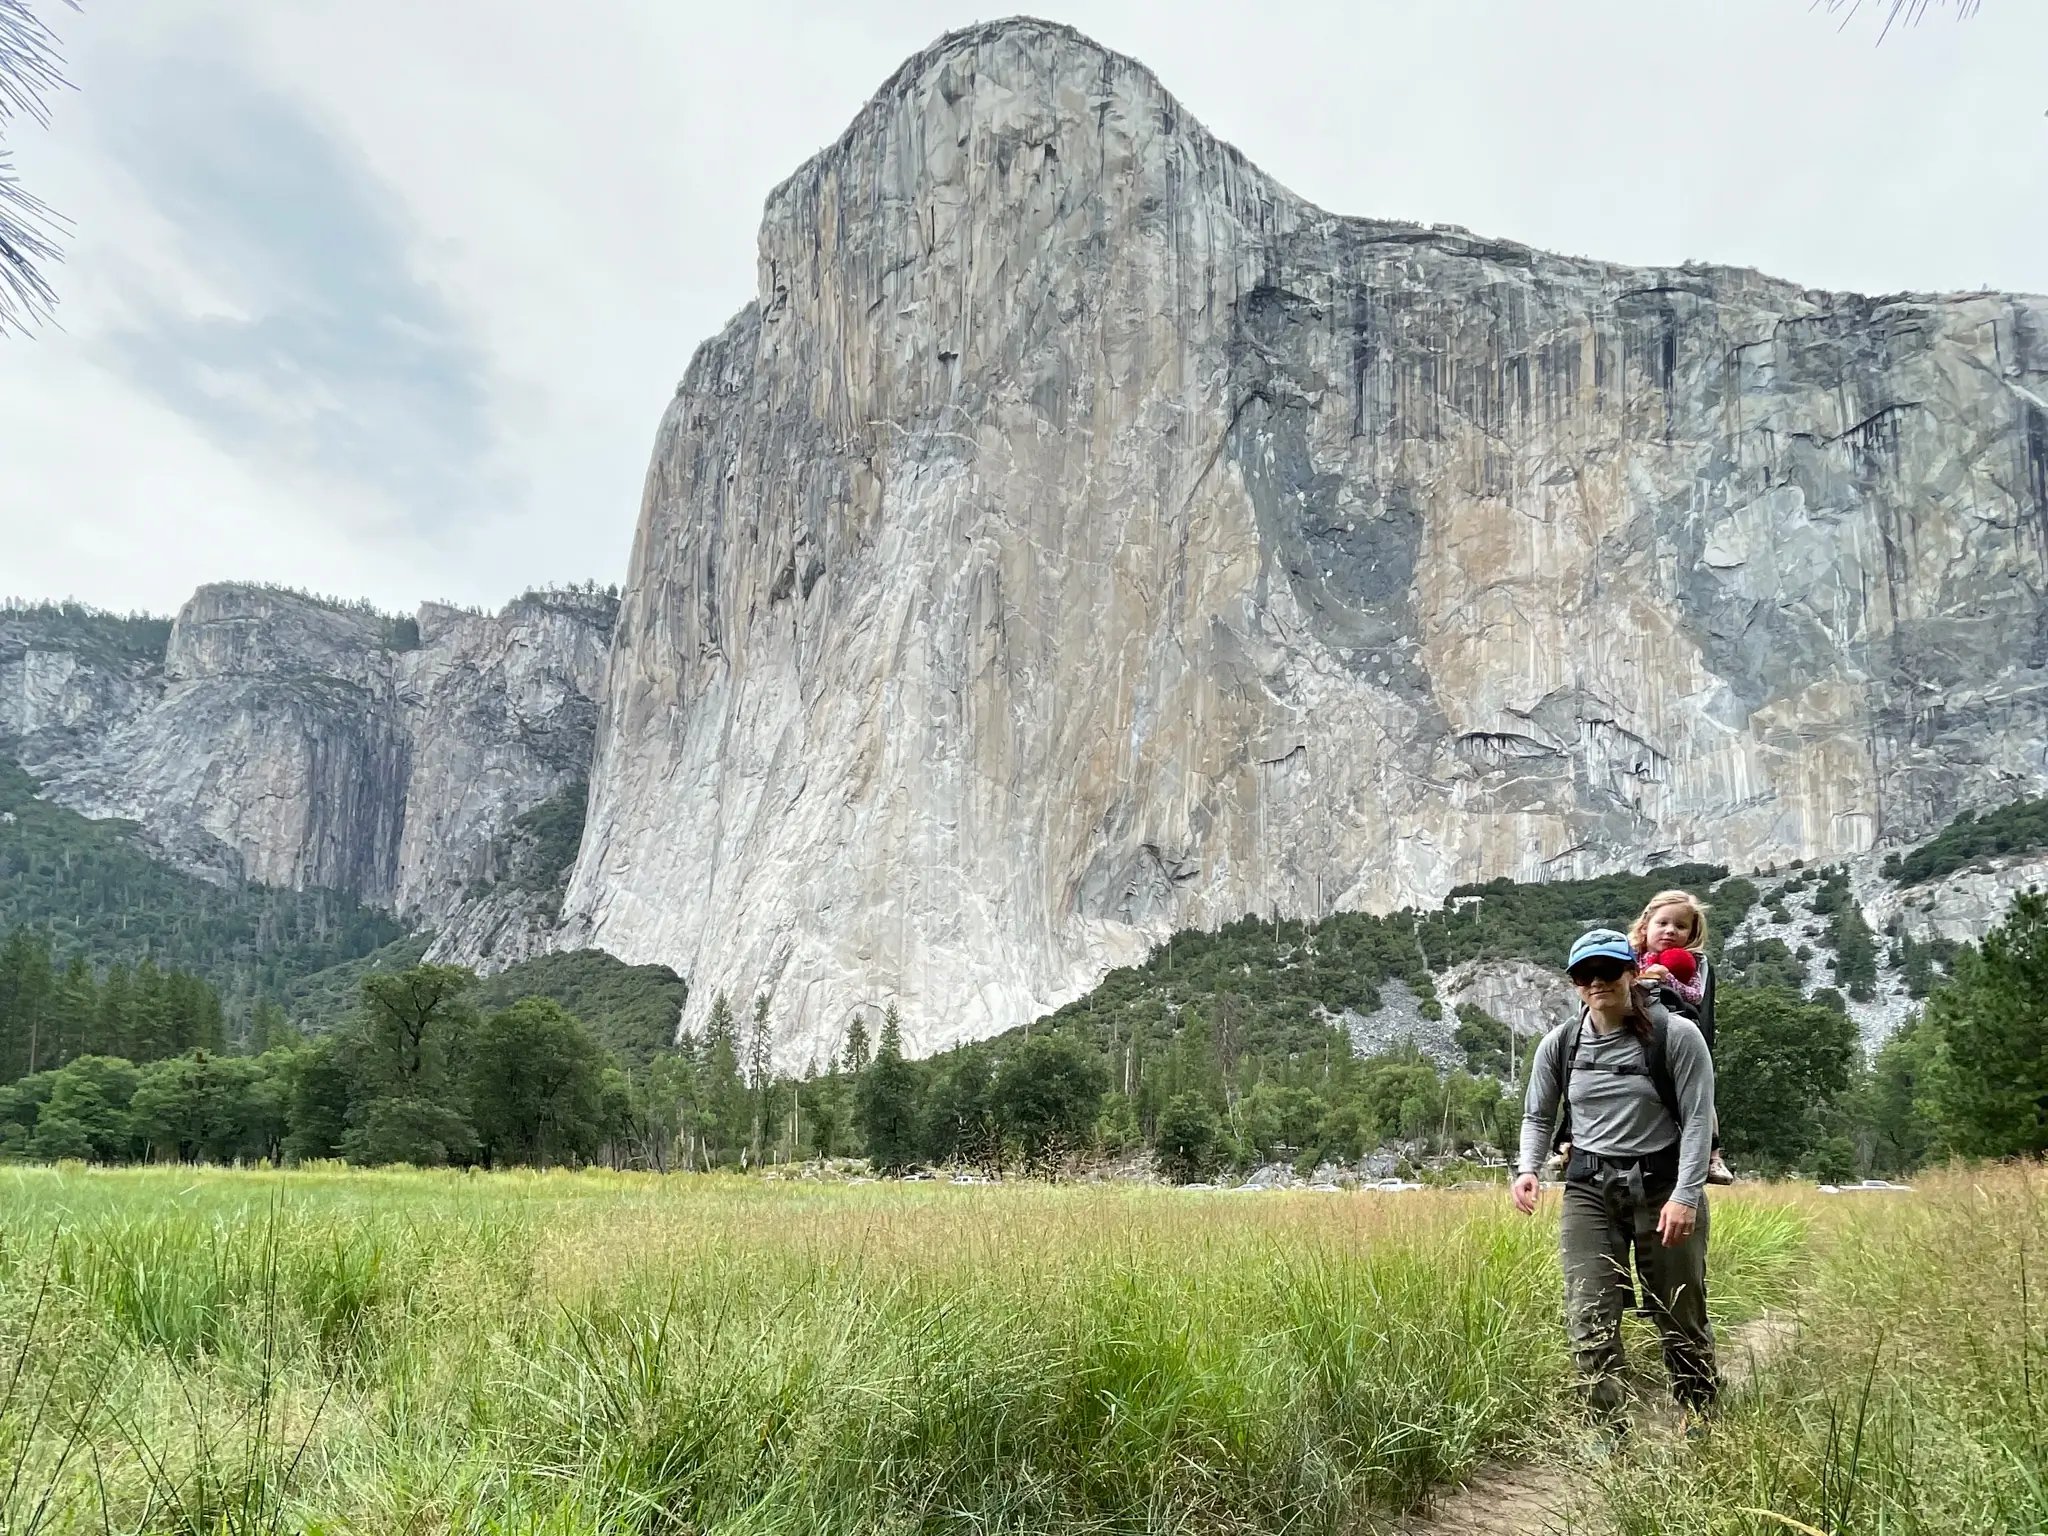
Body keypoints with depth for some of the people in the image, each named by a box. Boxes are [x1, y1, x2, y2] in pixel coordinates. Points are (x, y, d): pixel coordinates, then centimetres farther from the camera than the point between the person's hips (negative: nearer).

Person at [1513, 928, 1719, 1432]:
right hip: (1589, 1188, 2)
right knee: (1589, 1316, -8)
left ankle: (1698, 1417, 34)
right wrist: (1528, 1168, -6)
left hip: (1664, 1185, -2)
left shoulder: (1676, 1035, -8)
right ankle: (1609, 1429, 2)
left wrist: (1685, 1195, -17)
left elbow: (1698, 1119, -9)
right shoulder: (1559, 1044, 2)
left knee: (1679, 1314, 10)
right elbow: (1538, 1116, 12)